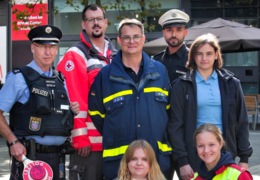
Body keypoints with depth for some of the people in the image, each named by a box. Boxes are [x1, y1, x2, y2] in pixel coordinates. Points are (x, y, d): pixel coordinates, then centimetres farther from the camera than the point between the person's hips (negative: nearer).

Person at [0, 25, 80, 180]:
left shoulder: (60, 80, 16)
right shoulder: (19, 78, -3)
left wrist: (72, 110, 4)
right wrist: (13, 142, -15)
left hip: (57, 156, 6)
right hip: (28, 156, -6)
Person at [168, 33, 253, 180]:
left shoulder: (231, 83, 8)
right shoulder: (182, 85, 3)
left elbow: (242, 121, 9)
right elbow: (176, 125, 0)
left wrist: (244, 158, 3)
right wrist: (182, 161, -8)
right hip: (194, 153, -1)